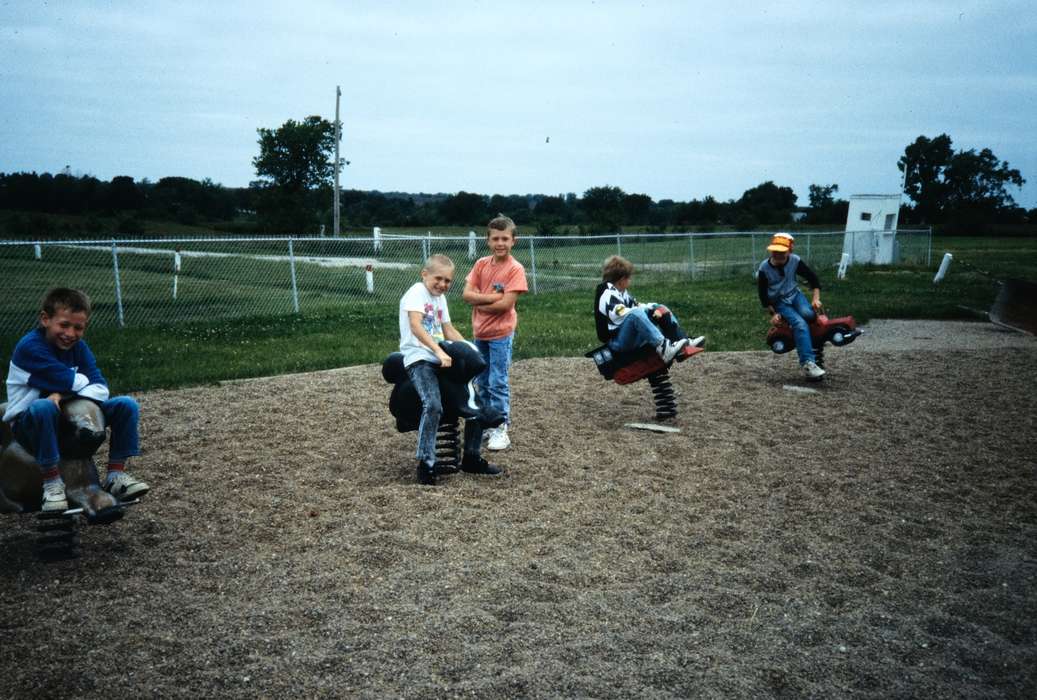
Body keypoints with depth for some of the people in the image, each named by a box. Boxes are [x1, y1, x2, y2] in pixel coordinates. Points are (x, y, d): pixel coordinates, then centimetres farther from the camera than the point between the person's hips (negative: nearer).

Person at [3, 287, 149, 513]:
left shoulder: (79, 347, 1)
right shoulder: (30, 346, -20)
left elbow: (101, 389, -11)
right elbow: (72, 382, -29)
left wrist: (63, 395, -27)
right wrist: (84, 380, -7)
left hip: (68, 418, 6)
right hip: (28, 423, -6)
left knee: (126, 405, -10)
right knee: (43, 408, -41)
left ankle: (116, 475, -4)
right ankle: (52, 483, -26)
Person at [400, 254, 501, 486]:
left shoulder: (440, 298, 18)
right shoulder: (417, 292, -8)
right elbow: (415, 326, -24)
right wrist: (439, 351, -33)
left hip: (440, 359, 9)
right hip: (418, 359, -9)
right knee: (433, 406, -31)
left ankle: (471, 458, 18)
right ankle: (426, 464, -20)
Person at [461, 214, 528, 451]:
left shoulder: (515, 269, -12)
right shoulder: (481, 264, 3)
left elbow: (506, 304, -20)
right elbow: (467, 294, -5)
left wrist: (479, 303, -8)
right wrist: (492, 297, -17)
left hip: (501, 333, -6)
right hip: (479, 332, 6)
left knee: (498, 383, -3)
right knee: (482, 382, 15)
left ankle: (501, 429, 6)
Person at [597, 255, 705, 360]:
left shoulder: (622, 292, 18)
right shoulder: (608, 295, -14)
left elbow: (635, 305, 19)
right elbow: (619, 314, -27)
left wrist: (653, 309, 0)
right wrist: (649, 311, -21)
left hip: (633, 335, 10)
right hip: (617, 342, -10)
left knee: (660, 308, 12)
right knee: (636, 314, -38)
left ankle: (684, 342, 2)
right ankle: (663, 348, -48)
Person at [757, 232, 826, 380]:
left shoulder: (796, 261, -11)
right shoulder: (764, 268, -16)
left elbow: (813, 278, 1)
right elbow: (763, 294, -6)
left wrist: (815, 298, -9)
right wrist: (773, 313, -9)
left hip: (794, 294, 3)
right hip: (779, 303, -3)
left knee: (808, 313, -33)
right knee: (800, 324, -28)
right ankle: (808, 363, -33)